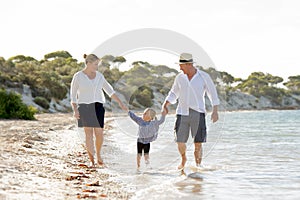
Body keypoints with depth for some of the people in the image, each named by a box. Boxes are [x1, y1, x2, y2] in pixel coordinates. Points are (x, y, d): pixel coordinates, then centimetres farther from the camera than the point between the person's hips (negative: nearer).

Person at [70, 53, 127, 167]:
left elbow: (109, 90, 9)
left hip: (97, 107, 3)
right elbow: (73, 95, -3)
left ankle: (98, 154, 24)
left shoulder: (99, 76, 6)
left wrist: (120, 103, 3)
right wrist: (75, 110, -15)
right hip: (84, 107, -3)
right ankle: (92, 161, 7)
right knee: (89, 135, -3)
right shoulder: (78, 76, -5)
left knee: (99, 134, -3)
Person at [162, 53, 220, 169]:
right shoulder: (179, 78, 3)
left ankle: (198, 165, 10)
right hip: (182, 113, 2)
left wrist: (215, 111, -3)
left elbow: (213, 94, 4)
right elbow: (173, 94, 16)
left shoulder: (204, 77, -4)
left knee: (198, 143, -4)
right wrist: (165, 105, -1)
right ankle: (183, 159, 29)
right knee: (180, 142, -1)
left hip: (198, 113, -2)